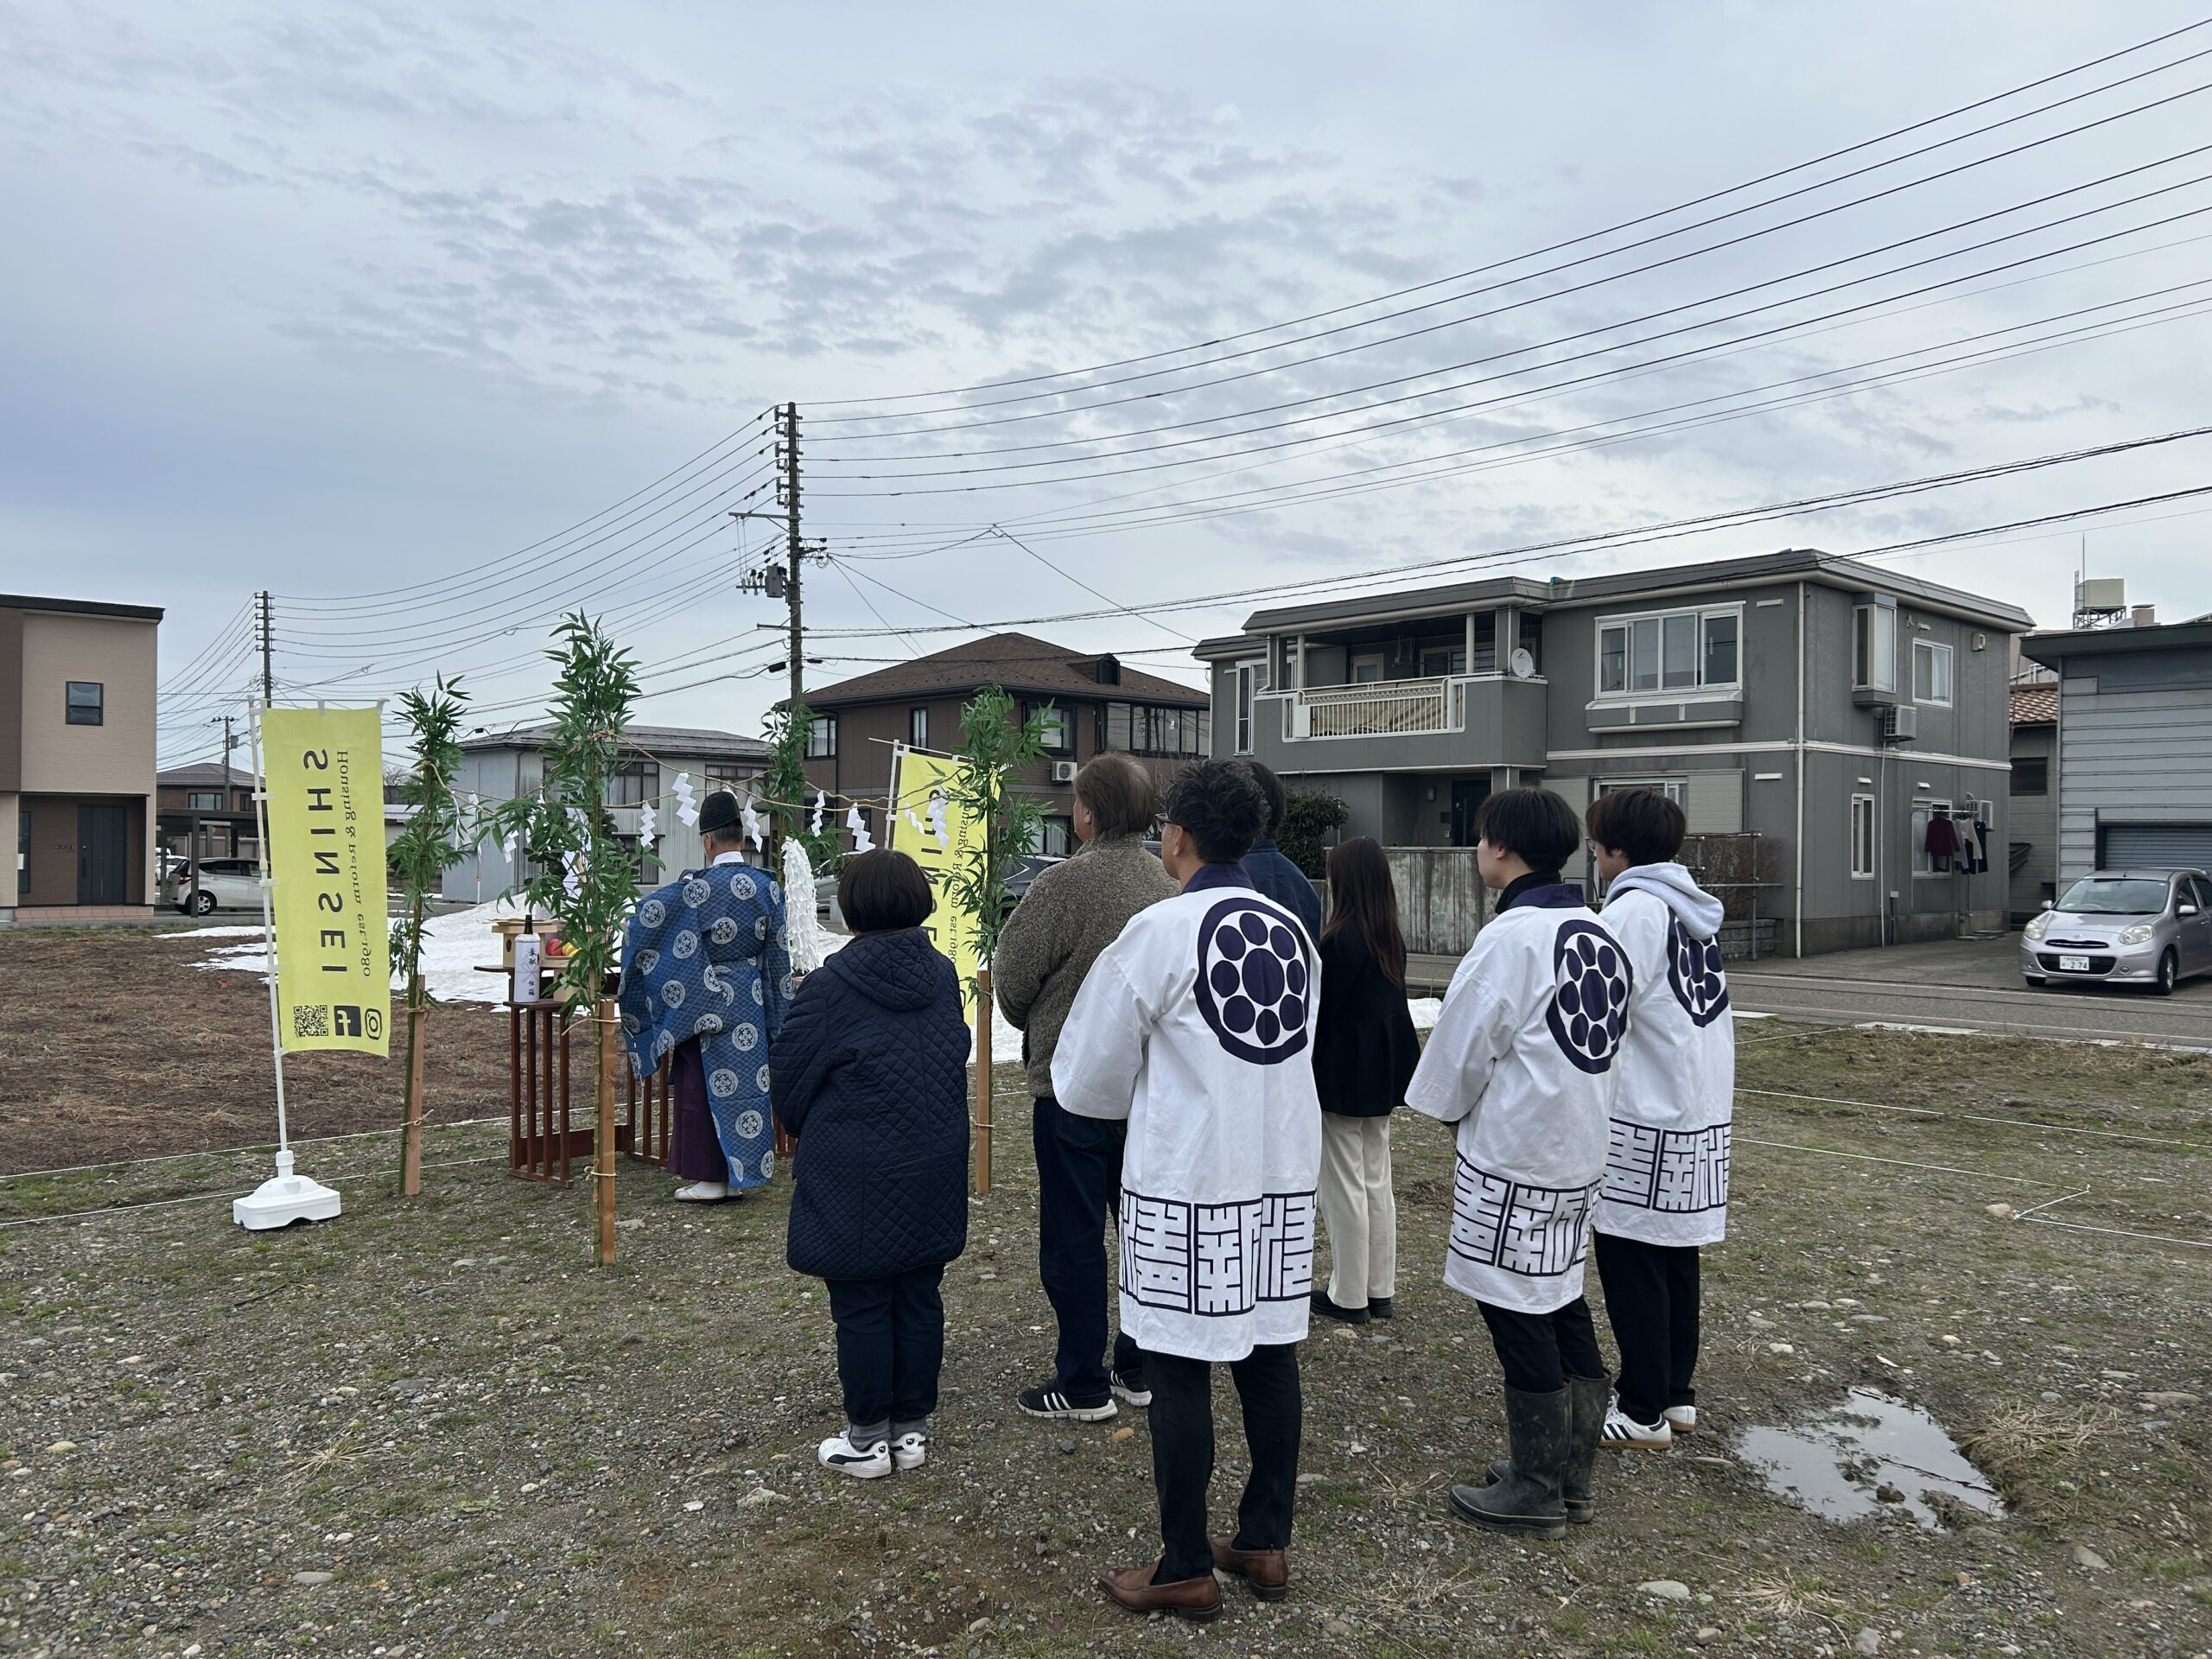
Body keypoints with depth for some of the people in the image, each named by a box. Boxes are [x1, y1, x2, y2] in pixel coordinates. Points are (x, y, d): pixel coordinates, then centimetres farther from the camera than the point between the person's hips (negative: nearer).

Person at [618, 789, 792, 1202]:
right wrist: (776, 1013, 17)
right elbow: (777, 955, 7)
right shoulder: (767, 887, 1)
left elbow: (644, 918, -11)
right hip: (751, 1004, 5)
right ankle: (739, 1175, 18)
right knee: (745, 1080, 11)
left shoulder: (699, 887, -15)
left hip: (706, 1004, -5)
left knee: (703, 1085, 4)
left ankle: (709, 1178, 9)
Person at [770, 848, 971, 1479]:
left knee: (861, 1306, 6)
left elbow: (789, 1078, -6)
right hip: (934, 1172, 5)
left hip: (856, 1178, -5)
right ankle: (913, 1427, 23)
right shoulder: (944, 975, 1)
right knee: (920, 1298, 13)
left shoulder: (831, 985, -15)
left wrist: (807, 1133, 14)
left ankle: (868, 1437, 16)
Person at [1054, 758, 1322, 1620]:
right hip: (1284, 1171, 6)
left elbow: (1091, 1076, -4)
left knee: (1180, 1371, 4)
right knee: (1269, 1356, 14)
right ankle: (1265, 1543, 27)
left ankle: (1185, 1570, 14)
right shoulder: (1291, 929, 5)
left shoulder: (1160, 930, -12)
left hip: (1186, 1182, -6)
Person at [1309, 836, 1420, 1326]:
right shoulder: (1391, 939, 4)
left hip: (1343, 1076, -8)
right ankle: (1380, 1290, 24)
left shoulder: (1339, 940, -19)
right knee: (1377, 1183, 15)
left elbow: (1323, 1010, -17)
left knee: (1345, 1187, 3)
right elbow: (1391, 1003, 9)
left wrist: (1309, 1079, -7)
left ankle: (1349, 1296, 12)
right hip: (1382, 1071, 8)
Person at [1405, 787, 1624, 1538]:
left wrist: (1452, 1109, 5)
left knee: (1518, 1316, 2)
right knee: (1562, 1305, 17)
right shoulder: (1599, 934, 8)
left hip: (1513, 1160, -9)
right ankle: (1570, 1472, 28)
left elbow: (1463, 1046, -13)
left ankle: (1534, 1491, 13)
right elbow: (1606, 1048, 14)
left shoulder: (1511, 936, -19)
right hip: (1578, 1152, 9)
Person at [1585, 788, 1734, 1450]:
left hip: (1644, 1122, -9)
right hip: (1701, 1113, 9)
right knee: (1676, 1255, 16)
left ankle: (1643, 1413, 7)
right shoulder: (1697, 912, 12)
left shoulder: (1635, 909, -16)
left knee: (1632, 1264, 0)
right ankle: (1676, 1395, 26)